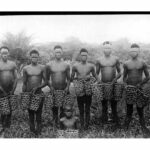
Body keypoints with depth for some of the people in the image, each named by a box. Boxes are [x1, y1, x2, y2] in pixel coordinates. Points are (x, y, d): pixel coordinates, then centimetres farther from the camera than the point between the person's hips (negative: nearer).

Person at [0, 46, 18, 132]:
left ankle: (8, 125, 20)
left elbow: (16, 78, 5)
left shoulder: (12, 64, 4)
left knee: (10, 108, 8)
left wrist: (13, 90, -3)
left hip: (11, 90, 2)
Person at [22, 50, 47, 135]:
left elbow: (46, 82, -1)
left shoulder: (42, 68, 0)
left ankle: (38, 130, 10)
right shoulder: (26, 69, 5)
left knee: (38, 113, 0)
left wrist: (37, 87, -16)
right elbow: (24, 83, 9)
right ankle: (32, 130, 19)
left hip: (39, 93, -2)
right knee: (30, 113, 8)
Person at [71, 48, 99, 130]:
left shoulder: (91, 66, 0)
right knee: (81, 110, 6)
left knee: (87, 110, 5)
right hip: (79, 90, 0)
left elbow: (95, 76, 13)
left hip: (88, 90, 0)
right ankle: (82, 126, 14)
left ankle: (86, 126, 14)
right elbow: (72, 77, 8)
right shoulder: (75, 66, -1)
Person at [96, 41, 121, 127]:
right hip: (103, 85, 1)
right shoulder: (99, 61, 3)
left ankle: (116, 122, 13)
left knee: (114, 104, 3)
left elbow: (119, 73, 5)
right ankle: (104, 122, 18)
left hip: (113, 84, -1)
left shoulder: (116, 59, 2)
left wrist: (115, 79, -12)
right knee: (104, 105, 8)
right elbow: (96, 74, 8)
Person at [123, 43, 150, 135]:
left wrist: (140, 84, -7)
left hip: (139, 88, -1)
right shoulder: (126, 64, 5)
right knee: (129, 108, 6)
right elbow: (124, 77, 12)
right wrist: (127, 84, -3)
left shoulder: (142, 63, 0)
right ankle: (126, 127, 14)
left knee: (140, 108, 2)